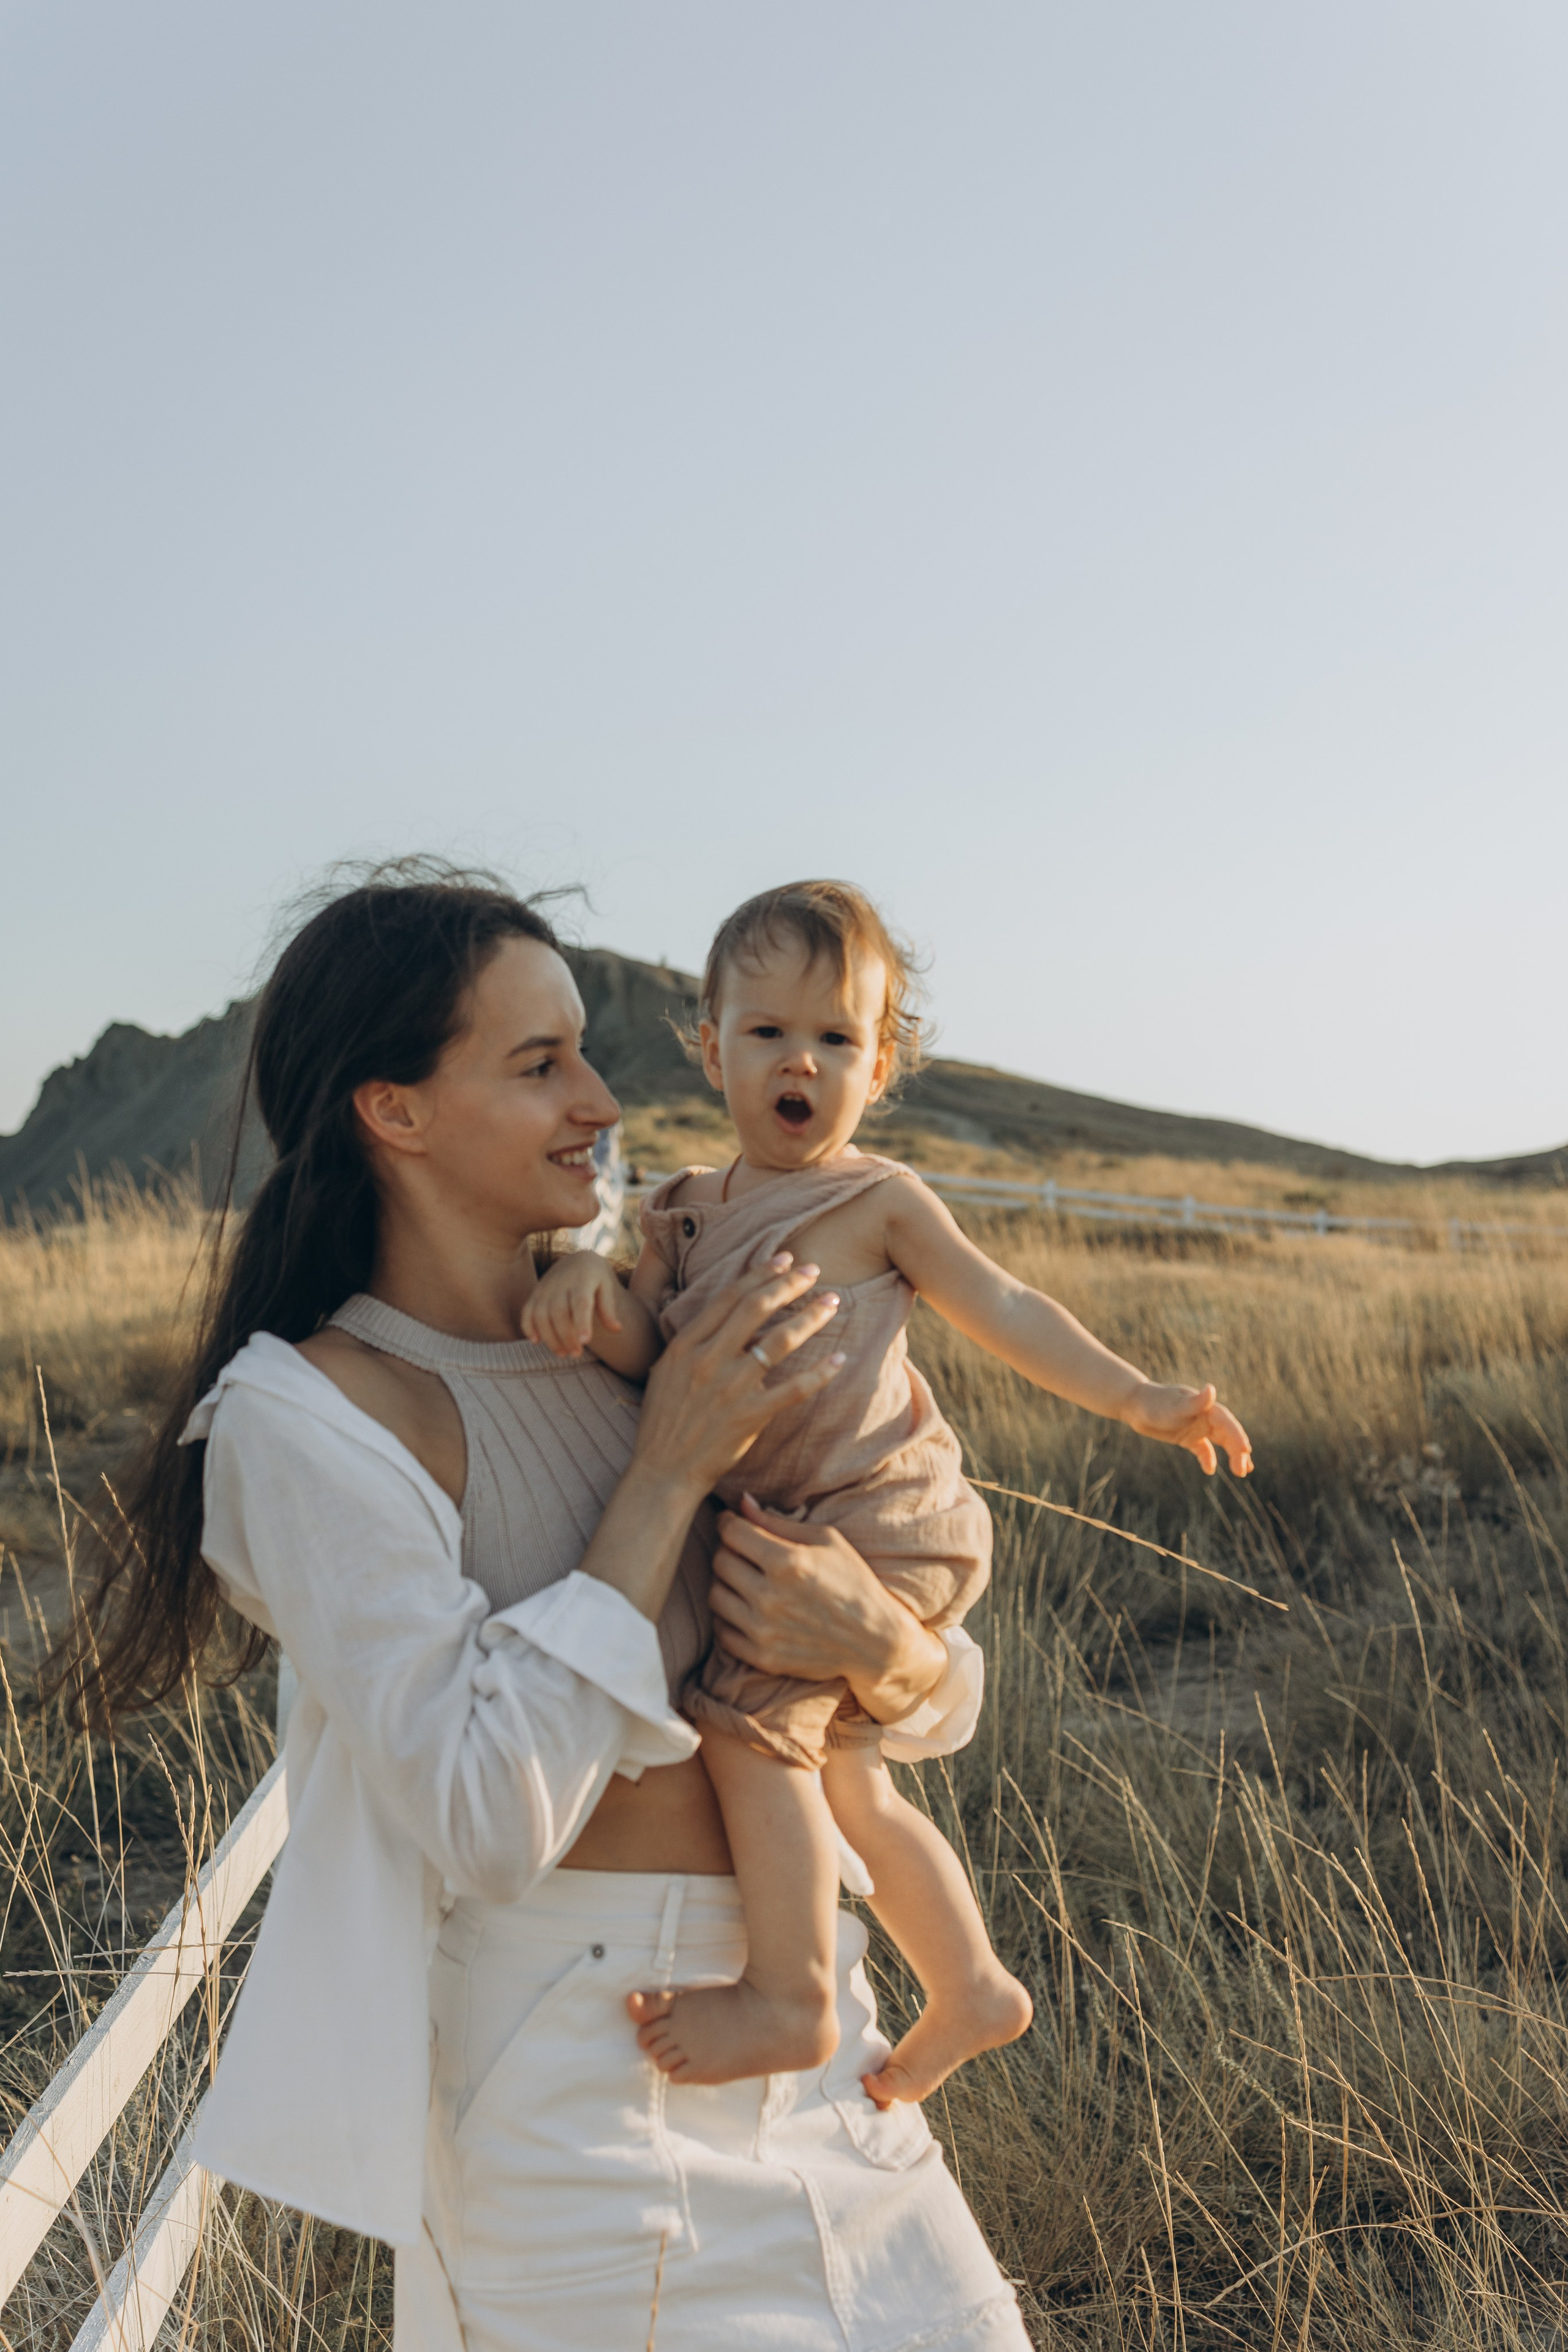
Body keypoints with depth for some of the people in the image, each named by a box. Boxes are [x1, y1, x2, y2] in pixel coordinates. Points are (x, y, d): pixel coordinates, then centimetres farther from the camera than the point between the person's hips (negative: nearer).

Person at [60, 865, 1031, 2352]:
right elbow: (485, 1819, -22)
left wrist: (883, 1651, -17)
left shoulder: (628, 1330, 5)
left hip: (802, 2015, 6)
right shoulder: (310, 1412, -13)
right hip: (582, 2049, -6)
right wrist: (669, 1471, -19)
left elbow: (949, 1696, 7)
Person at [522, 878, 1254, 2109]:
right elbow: (644, 1350, -3)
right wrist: (591, 1287, -25)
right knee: (844, 1785, 18)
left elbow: (1002, 1308, 3)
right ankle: (971, 1988, 34)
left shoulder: (878, 1200, -2)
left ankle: (790, 1999, -11)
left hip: (876, 1522, -7)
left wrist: (1138, 1396, -2)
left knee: (745, 1715, -21)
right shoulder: (687, 1213, 10)